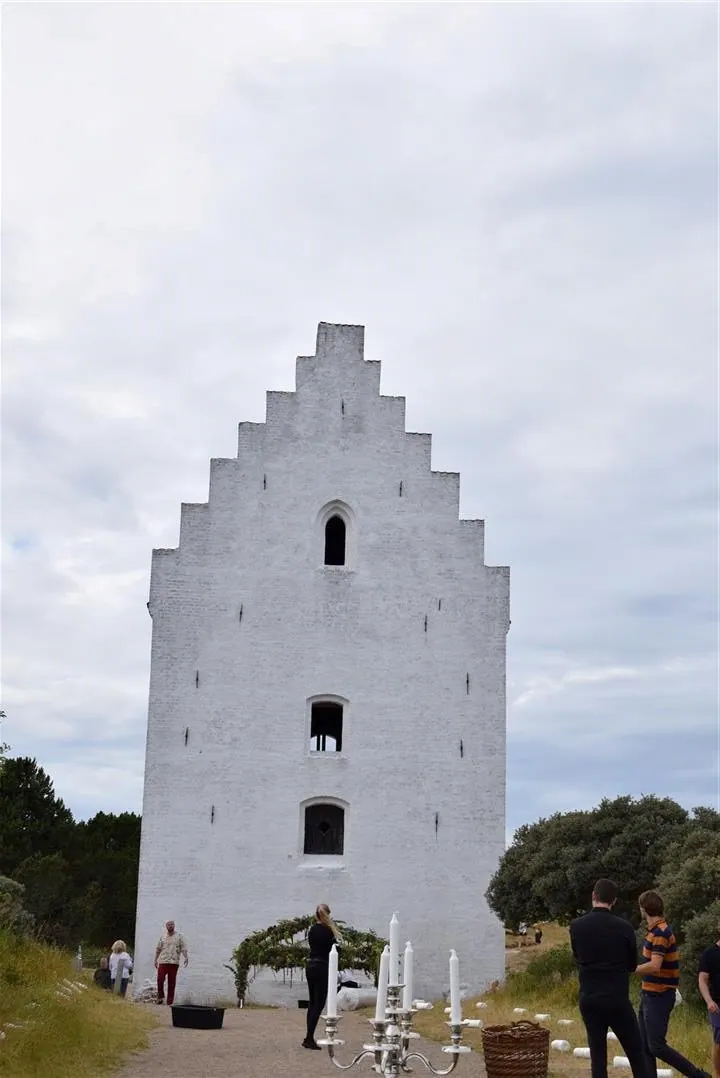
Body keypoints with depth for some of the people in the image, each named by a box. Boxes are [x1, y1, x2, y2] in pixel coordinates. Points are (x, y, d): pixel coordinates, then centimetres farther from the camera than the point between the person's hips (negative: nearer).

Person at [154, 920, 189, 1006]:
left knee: (172, 983, 0)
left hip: (174, 962, -1)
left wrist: (186, 957, -14)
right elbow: (158, 949, 19)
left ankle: (170, 1002, 5)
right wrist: (155, 960, 16)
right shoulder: (162, 937, 13)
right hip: (163, 962, 1)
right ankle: (161, 996, 6)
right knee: (160, 979, -12)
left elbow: (184, 948, -1)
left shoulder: (179, 936, 6)